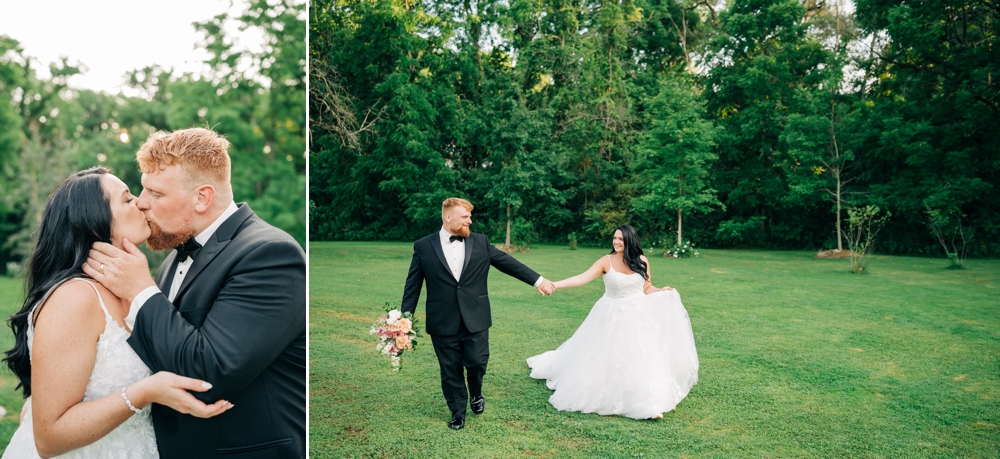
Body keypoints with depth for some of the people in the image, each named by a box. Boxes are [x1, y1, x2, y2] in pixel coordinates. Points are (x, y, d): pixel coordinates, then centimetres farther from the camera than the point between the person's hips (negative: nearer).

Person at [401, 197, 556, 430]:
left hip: (475, 320, 1)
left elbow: (508, 262, 7)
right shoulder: (423, 246, -1)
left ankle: (476, 393, 33)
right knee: (450, 370, 8)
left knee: (477, 362, -1)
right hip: (443, 323, -1)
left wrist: (537, 280, 5)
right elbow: (412, 286, 1)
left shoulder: (481, 242, 4)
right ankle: (458, 412, 29)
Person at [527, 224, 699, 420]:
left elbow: (647, 288, 7)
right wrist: (554, 285, -32)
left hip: (639, 316, 2)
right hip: (613, 316, -2)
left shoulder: (642, 261, -4)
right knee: (606, 356, 3)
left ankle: (648, 403, 6)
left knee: (643, 357, -3)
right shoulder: (606, 262, -12)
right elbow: (583, 278, -21)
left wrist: (663, 291, -13)